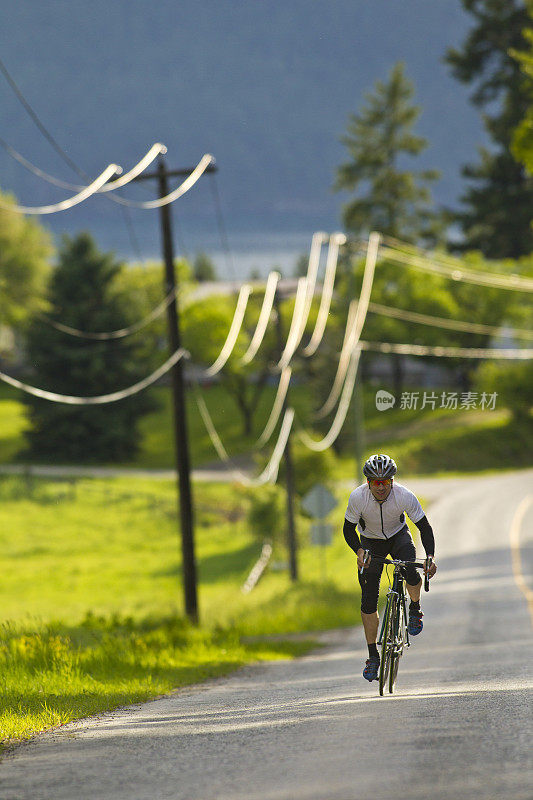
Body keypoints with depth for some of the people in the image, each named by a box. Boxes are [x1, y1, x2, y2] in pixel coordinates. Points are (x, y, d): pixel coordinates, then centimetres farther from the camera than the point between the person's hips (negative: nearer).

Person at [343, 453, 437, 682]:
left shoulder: (404, 496, -29)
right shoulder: (358, 497, -29)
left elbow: (425, 527, -20)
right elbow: (348, 530, -18)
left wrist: (430, 556, -34)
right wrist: (359, 551, -37)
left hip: (398, 536, -1)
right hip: (371, 541, 1)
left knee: (411, 573, -31)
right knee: (368, 601, -6)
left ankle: (415, 610, 1)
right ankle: (373, 656, 6)